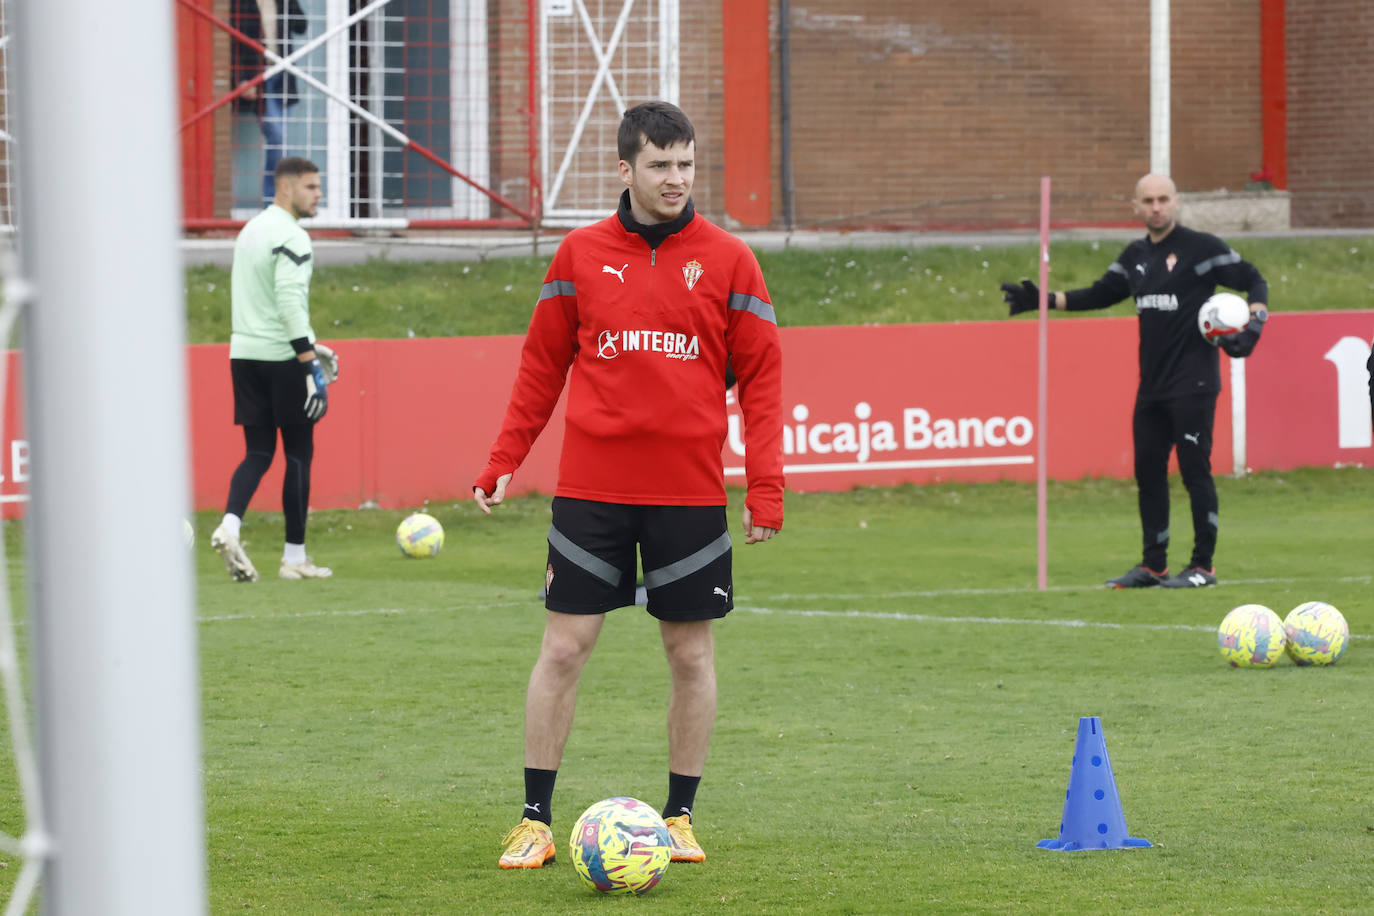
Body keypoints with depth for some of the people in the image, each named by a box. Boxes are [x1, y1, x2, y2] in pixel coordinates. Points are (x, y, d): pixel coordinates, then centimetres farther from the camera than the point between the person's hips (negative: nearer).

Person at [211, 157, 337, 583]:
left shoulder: (251, 230, 17)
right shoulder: (291, 237, -12)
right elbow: (290, 301, -22)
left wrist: (309, 346, 26)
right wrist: (308, 359, -22)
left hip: (244, 354, 8)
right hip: (281, 356, -8)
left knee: (258, 453, 8)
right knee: (299, 454, 3)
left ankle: (229, 526, -16)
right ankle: (294, 556, 6)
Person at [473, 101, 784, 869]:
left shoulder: (728, 260, 2)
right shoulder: (581, 255, 4)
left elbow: (761, 376, 2)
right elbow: (542, 365, 10)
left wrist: (766, 489, -5)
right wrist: (504, 461, 3)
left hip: (690, 489, 0)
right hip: (592, 484, 0)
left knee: (692, 652, 6)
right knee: (565, 646, -1)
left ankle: (681, 816, 18)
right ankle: (536, 820, 5)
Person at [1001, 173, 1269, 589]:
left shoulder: (1201, 247, -7)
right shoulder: (1136, 256, 13)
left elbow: (1253, 281, -4)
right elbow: (1101, 294, 22)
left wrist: (1252, 328, -19)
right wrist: (1043, 300, 15)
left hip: (1193, 384, -7)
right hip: (1152, 386, 7)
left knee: (1194, 469, -7)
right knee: (1148, 472, 8)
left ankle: (1203, 566, 0)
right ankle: (1153, 565, 15)